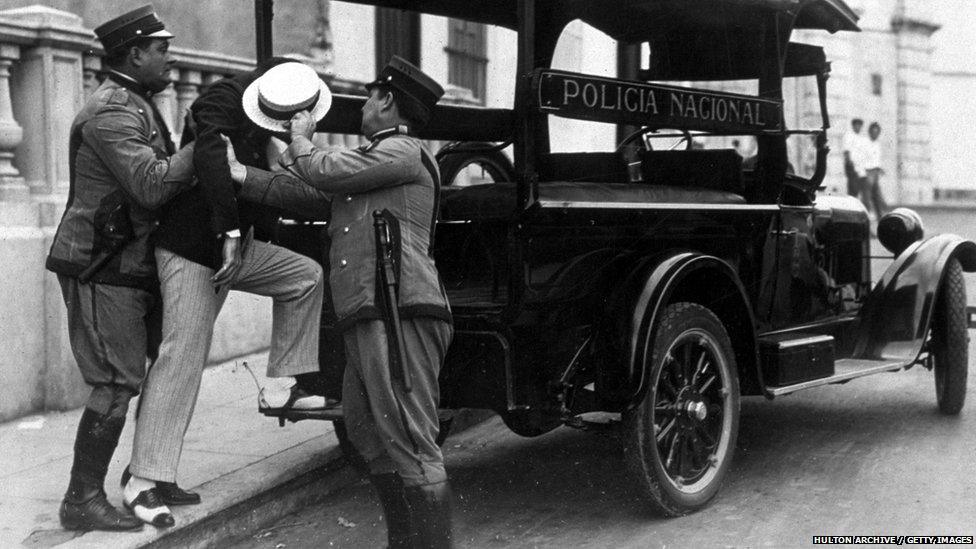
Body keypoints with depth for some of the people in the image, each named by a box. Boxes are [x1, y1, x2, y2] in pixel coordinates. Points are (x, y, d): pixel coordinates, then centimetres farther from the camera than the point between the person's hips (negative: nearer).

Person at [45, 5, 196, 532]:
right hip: (101, 269, -10)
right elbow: (152, 186, -26)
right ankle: (82, 500, -3)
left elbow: (158, 175, 19)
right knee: (116, 384, -10)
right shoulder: (112, 111, -16)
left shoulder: (135, 105, 18)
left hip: (130, 265, 10)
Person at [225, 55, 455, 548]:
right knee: (369, 434, 15)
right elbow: (301, 191, 25)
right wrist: (239, 173, 21)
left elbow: (327, 173, -9)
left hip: (398, 313, -11)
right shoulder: (369, 157, 27)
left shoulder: (403, 152, -3)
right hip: (366, 321, 11)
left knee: (409, 442, -12)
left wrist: (301, 144, 12)